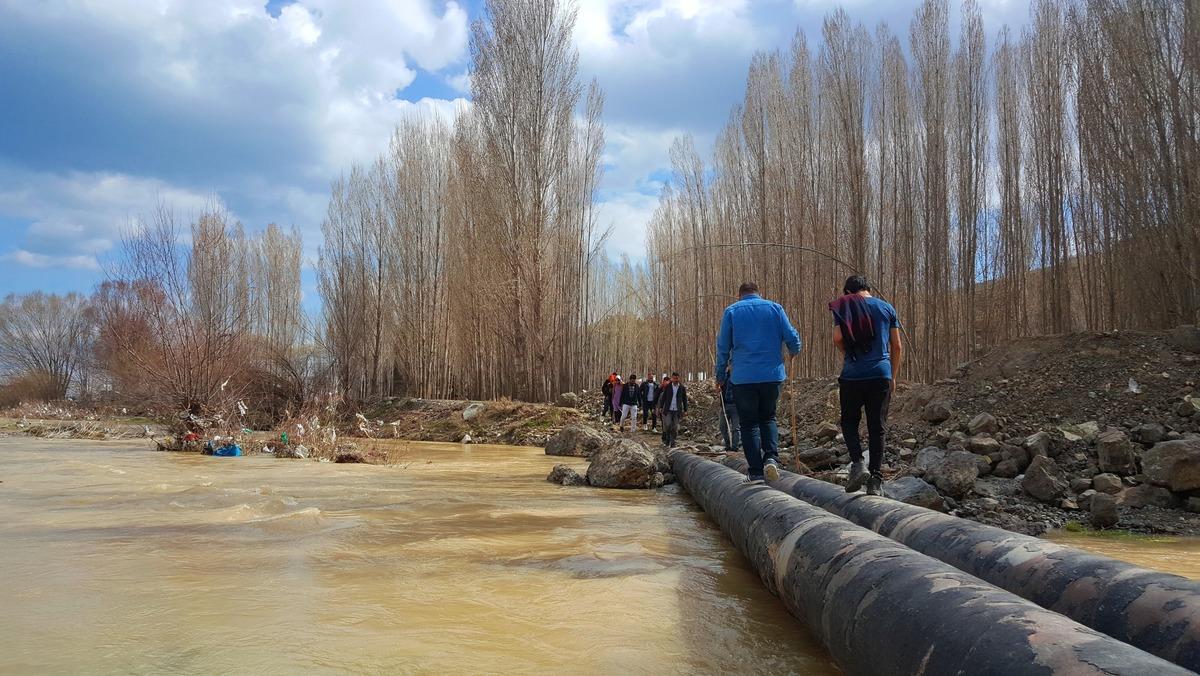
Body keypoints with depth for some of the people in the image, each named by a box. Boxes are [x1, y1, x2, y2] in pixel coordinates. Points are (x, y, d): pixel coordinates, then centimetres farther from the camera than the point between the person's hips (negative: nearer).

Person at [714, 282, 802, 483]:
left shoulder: (731, 311, 5)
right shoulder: (775, 308, 7)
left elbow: (723, 347, 4)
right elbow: (792, 337, 3)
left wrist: (721, 376, 13)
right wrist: (794, 351, 25)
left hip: (743, 378, -1)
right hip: (772, 375, 2)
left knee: (749, 424, 6)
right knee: (768, 418, 18)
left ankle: (756, 471, 3)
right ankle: (771, 457, -4)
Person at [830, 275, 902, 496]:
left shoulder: (844, 306, 1)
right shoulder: (887, 308, 10)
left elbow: (838, 338, -13)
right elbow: (897, 347, 9)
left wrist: (847, 353, 7)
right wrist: (893, 377, 17)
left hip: (853, 375, -2)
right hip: (881, 375, 2)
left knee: (849, 422, 13)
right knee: (877, 428, 7)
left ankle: (857, 463, -8)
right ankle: (875, 480, 5)